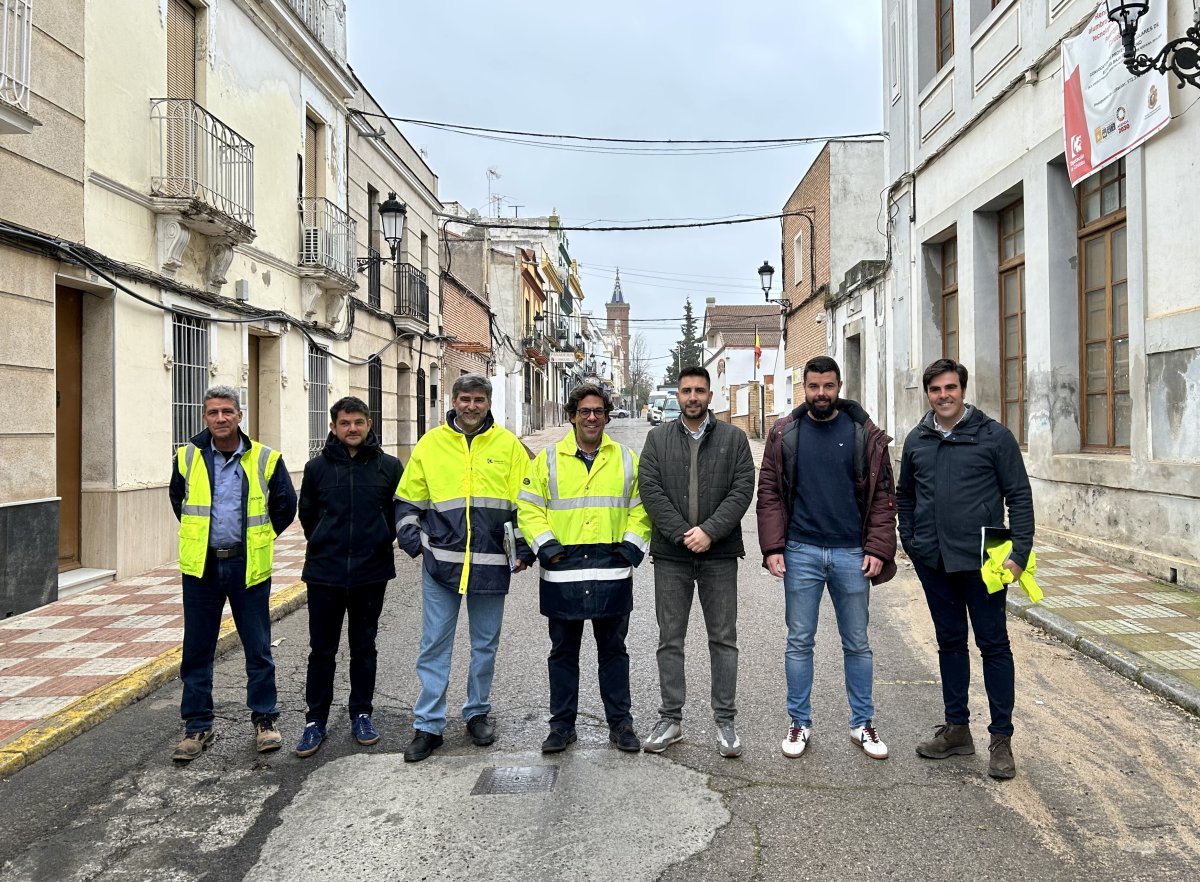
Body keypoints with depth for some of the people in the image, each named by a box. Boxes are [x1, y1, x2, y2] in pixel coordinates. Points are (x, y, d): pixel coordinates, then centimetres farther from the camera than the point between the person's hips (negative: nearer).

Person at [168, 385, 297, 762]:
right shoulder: (188, 458, 1)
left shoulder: (265, 459, -4)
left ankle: (264, 720, 21)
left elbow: (285, 506, 8)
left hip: (248, 567, -1)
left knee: (258, 649, 6)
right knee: (196, 650, 8)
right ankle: (197, 726, 22)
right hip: (201, 566, 2)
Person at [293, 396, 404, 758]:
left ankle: (361, 714, 26)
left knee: (364, 648, 12)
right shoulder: (317, 467, 0)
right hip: (324, 574, 0)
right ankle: (316, 720, 20)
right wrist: (325, 546, 10)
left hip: (371, 573, 0)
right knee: (322, 650, 8)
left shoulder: (389, 466, -2)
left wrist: (381, 542, 6)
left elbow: (401, 510, 8)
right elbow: (307, 514, 11)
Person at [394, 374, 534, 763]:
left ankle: (478, 712, 29)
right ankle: (428, 725, 13)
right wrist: (411, 537, -3)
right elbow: (407, 500, 10)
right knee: (433, 645, 3)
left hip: (490, 562, 0)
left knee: (485, 644, 13)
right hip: (440, 561, 0)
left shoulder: (507, 445, 3)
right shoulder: (430, 443, 4)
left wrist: (524, 549, -2)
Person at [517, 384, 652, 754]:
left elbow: (640, 507, 11)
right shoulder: (548, 459, 4)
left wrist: (632, 545, -2)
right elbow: (528, 507, 4)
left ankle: (620, 723, 21)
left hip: (613, 573, 1)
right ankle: (562, 725, 21)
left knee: (613, 650, 10)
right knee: (563, 651, 10)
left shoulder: (626, 459, 8)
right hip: (562, 574, 0)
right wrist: (545, 545, -7)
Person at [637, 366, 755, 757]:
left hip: (719, 554, 0)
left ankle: (725, 721, 16)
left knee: (723, 639, 6)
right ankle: (671, 719, 19)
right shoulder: (658, 438, 6)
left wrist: (709, 531, -15)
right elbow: (650, 489, -3)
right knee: (670, 640, 8)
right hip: (671, 554, 1)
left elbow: (743, 489, -4)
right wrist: (682, 534, -13)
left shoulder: (733, 437, 5)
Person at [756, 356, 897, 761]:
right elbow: (769, 493, 2)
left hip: (852, 553, 0)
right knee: (799, 642, 8)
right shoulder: (784, 434, 3)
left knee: (857, 643, 11)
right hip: (801, 553, 0)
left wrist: (878, 549, -7)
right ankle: (799, 723, 20)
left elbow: (882, 495, 1)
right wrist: (773, 547, -7)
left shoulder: (865, 435, 2)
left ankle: (862, 723, 25)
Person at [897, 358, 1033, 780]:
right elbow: (905, 495, 18)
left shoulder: (994, 436, -4)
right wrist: (909, 541, 7)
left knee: (994, 645, 3)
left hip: (981, 560, -4)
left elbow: (1019, 496, -4)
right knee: (950, 642, 14)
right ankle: (957, 729, 26)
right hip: (933, 561, 4)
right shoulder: (916, 440, 8)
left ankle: (1001, 738, 13)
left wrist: (1019, 551, -11)